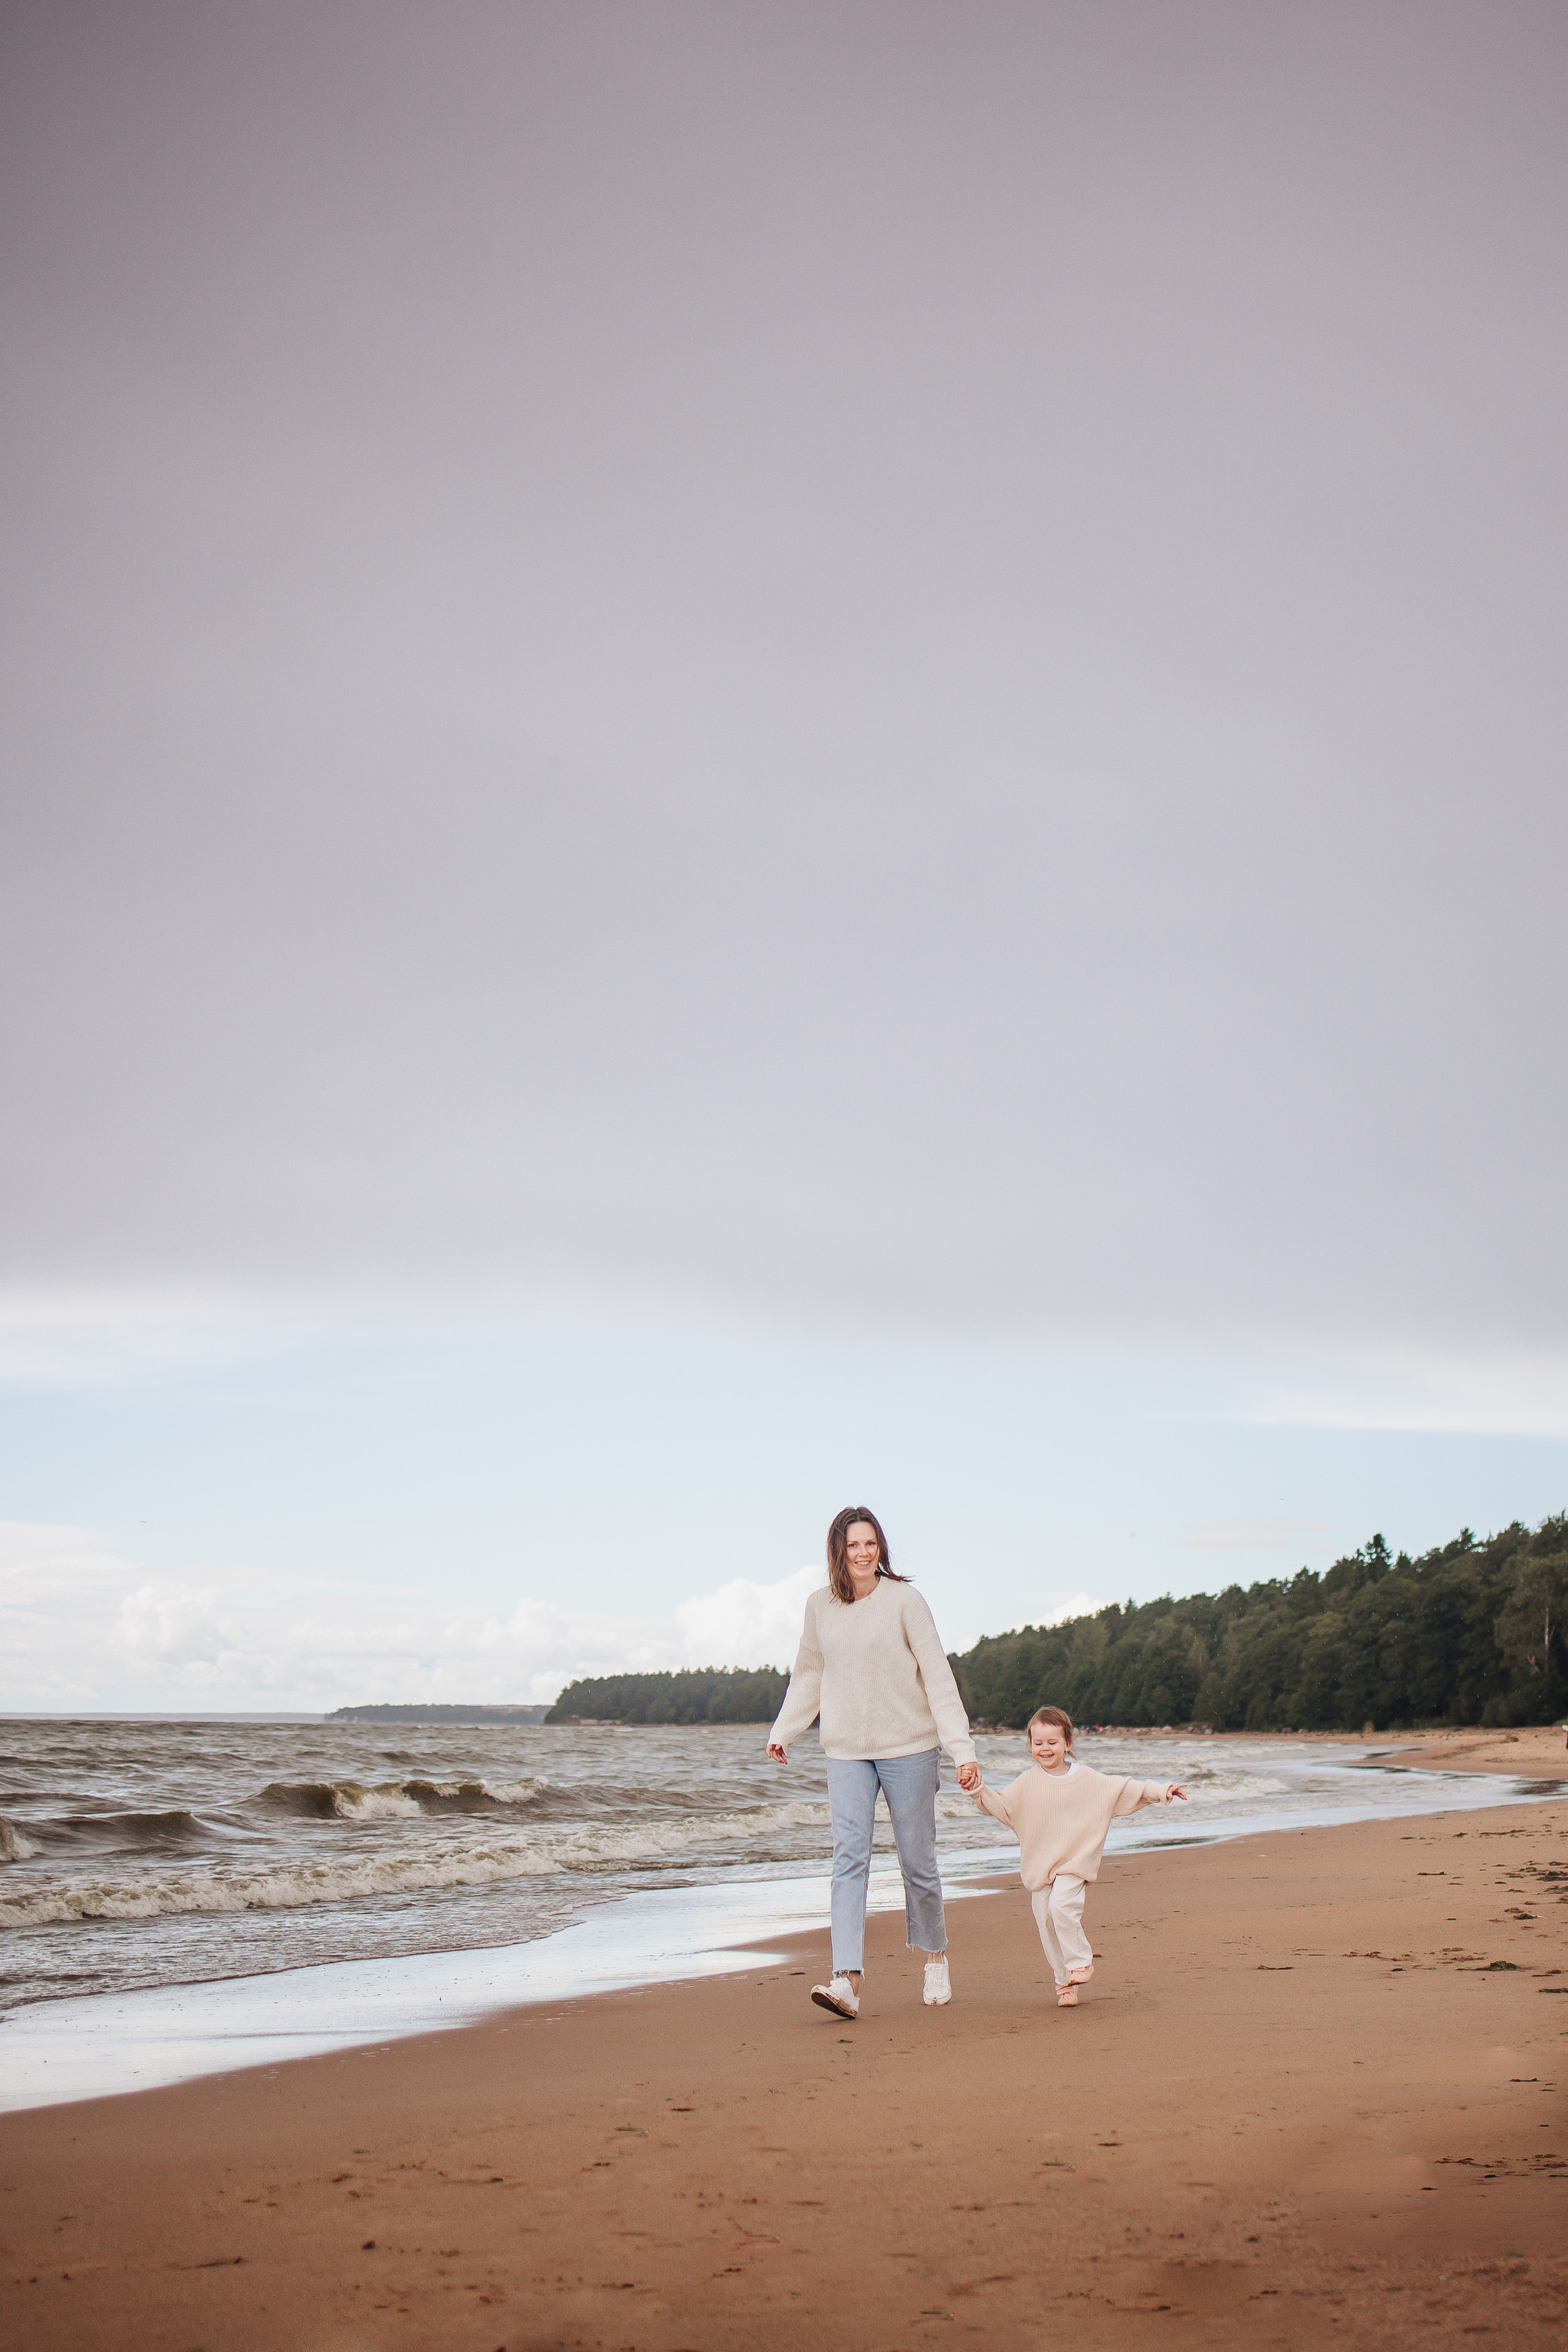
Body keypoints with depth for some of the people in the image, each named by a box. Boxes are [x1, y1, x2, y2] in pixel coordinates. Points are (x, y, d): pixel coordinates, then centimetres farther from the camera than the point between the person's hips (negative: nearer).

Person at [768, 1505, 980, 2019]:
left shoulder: (904, 1600, -8)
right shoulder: (819, 1607, 3)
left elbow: (938, 1676, -8)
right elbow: (808, 1675, 19)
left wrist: (962, 1748, -11)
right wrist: (782, 1731, 20)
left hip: (908, 1747, -2)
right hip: (846, 1751, 3)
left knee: (917, 1860, 7)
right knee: (849, 1859, -9)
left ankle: (935, 1959, 30)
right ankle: (847, 1980, -16)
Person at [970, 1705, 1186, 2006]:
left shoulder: (1086, 1778, 1)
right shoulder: (1027, 1783, 3)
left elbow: (1124, 1790, 5)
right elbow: (1003, 1806, 4)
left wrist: (1160, 1791, -2)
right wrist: (980, 1792, -12)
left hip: (1074, 1862, -3)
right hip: (1038, 1865, 3)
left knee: (1061, 1906, -26)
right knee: (1046, 1924, 3)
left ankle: (1080, 1961, -6)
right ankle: (1064, 1983, 17)